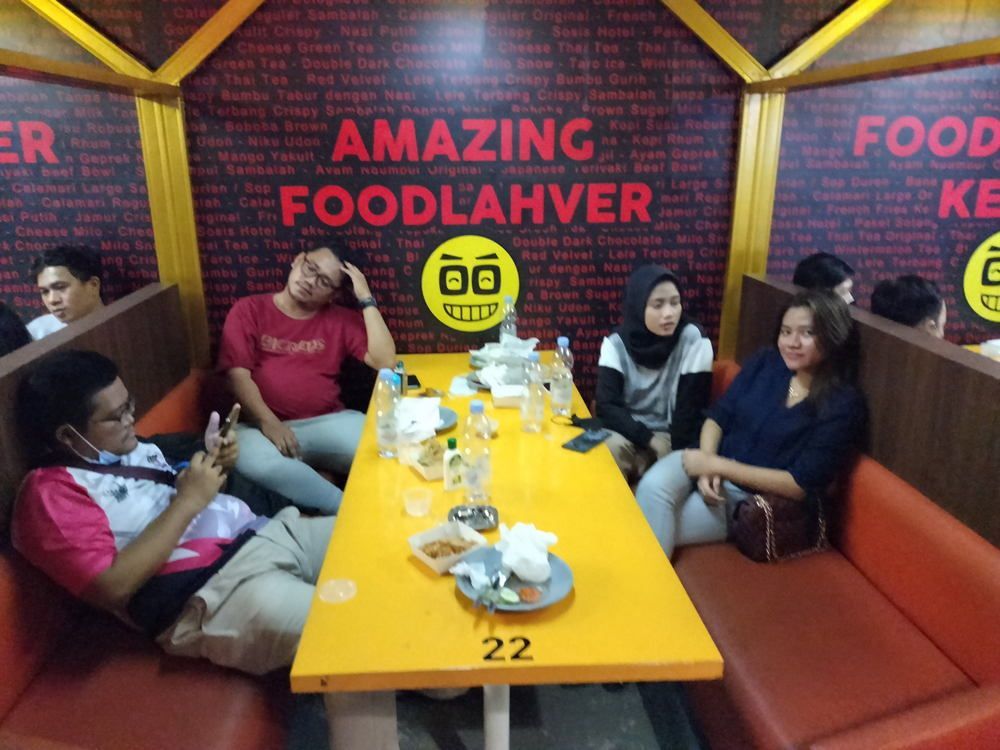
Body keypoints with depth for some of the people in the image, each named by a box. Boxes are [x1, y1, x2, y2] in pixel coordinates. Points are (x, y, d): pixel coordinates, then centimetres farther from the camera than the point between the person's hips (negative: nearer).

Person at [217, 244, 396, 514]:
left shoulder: (340, 320, 11)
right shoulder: (249, 310, 9)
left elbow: (385, 361, -3)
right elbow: (239, 374, -2)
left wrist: (366, 299, -2)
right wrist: (269, 423, -18)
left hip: (327, 423, 1)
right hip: (265, 425, -1)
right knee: (256, 464, -38)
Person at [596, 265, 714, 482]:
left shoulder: (693, 341, -13)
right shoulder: (617, 343, -8)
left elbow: (691, 412, -13)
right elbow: (607, 406, -13)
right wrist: (648, 439, -22)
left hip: (669, 437, -1)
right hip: (627, 432, 1)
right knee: (610, 450, -30)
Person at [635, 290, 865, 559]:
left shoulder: (843, 405, -13)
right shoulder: (765, 362, 1)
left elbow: (800, 485, -16)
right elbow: (717, 418, 4)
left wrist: (718, 466, -19)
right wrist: (707, 468, -16)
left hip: (759, 500, -4)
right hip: (716, 464, 4)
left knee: (648, 531, -21)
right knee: (653, 485, -28)